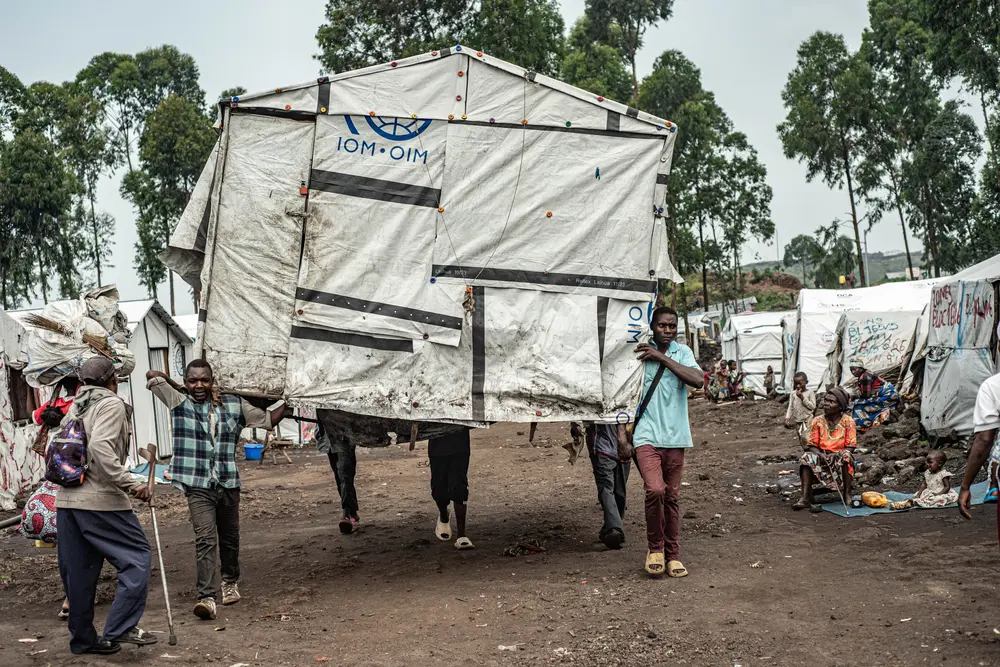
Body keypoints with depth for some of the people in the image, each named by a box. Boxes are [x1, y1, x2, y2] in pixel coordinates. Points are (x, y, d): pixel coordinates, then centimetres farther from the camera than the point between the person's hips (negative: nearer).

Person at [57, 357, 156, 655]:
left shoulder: (75, 407, 16)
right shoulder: (112, 404, -7)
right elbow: (100, 447, -22)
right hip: (100, 500, -8)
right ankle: (120, 628, -6)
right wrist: (130, 484, -23)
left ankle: (82, 638, 20)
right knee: (137, 556, 1)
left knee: (78, 572, 12)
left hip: (66, 499, 8)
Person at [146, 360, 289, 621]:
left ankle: (230, 582, 40)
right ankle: (207, 597, -20)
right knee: (205, 538, -17)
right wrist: (178, 387, 5)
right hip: (198, 485, -3)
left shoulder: (234, 405, 6)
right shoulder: (179, 402, 0)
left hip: (228, 483, 3)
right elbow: (152, 375, -5)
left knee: (229, 537, 17)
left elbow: (268, 420, 17)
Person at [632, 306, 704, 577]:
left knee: (672, 497, 7)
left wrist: (662, 357, -12)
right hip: (647, 435, -2)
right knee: (655, 490, -19)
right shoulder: (639, 352, 3)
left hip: (675, 436, 2)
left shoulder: (682, 352, 7)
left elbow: (697, 380, -11)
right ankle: (655, 547, 2)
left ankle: (672, 555, 19)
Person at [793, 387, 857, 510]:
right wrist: (820, 455, -22)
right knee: (807, 457, -27)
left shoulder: (847, 421, -3)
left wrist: (836, 456, -24)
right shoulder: (817, 421, 2)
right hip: (822, 457, 2)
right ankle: (805, 498, -32)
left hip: (840, 460, -2)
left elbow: (851, 447, -6)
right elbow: (812, 446, 0)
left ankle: (847, 494, -24)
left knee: (846, 455, -34)